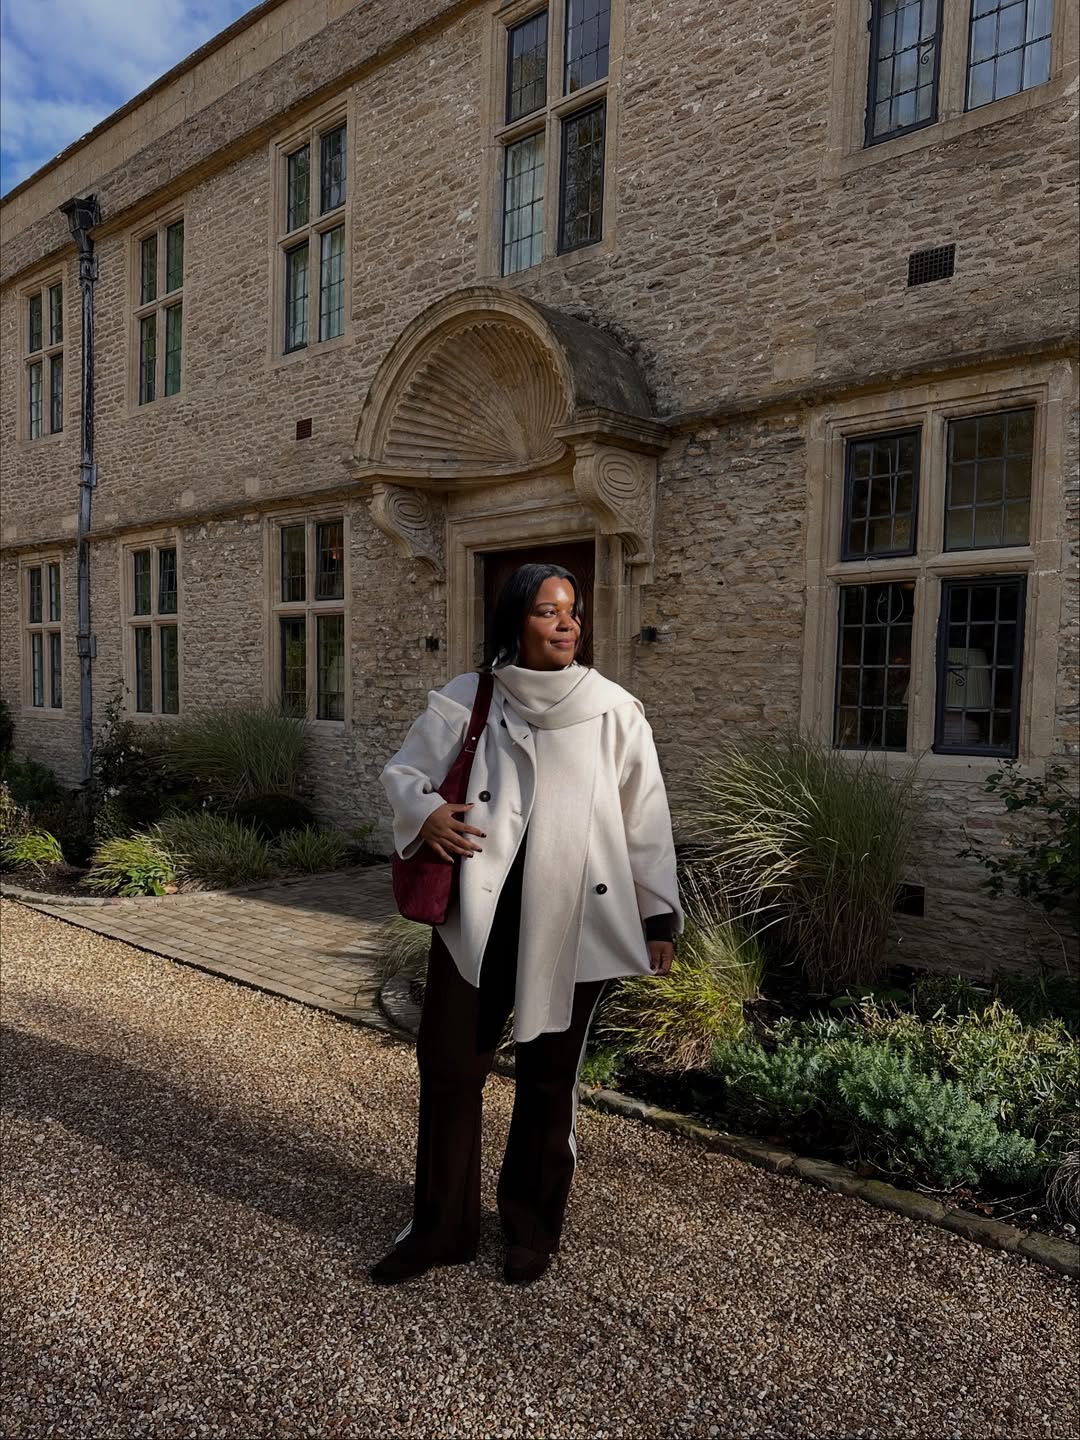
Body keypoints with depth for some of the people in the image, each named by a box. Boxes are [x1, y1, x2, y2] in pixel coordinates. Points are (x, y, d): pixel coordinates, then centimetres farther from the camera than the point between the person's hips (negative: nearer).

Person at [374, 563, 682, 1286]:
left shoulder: (613, 709, -1)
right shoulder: (466, 700, 1)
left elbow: (646, 819, 2)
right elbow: (402, 770, 11)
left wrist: (660, 917, 3)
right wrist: (424, 810, -10)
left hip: (572, 921, -1)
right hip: (477, 912, 1)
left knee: (549, 1076, 12)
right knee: (448, 1063, 7)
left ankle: (533, 1228, 34)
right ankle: (442, 1226, 29)